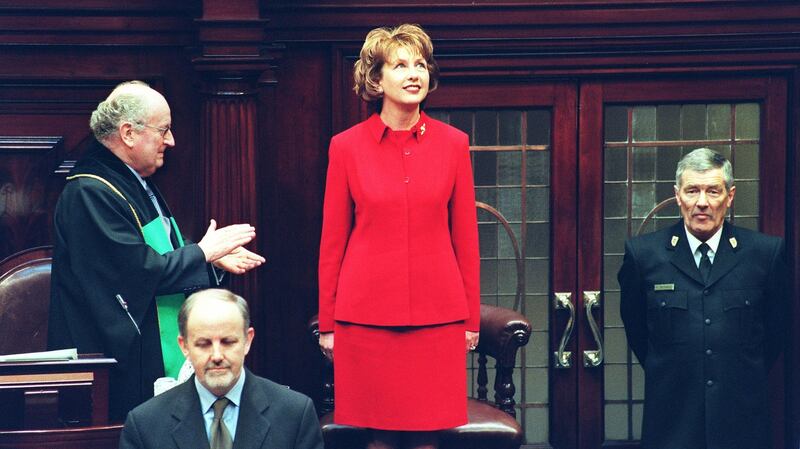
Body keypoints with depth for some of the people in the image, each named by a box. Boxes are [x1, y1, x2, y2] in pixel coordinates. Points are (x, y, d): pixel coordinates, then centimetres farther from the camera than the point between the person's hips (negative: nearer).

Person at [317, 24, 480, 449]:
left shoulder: (453, 144, 4)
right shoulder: (347, 147, 1)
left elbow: (465, 237, 7)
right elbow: (332, 241, 4)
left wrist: (471, 318, 7)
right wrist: (327, 323, 4)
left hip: (436, 314, 1)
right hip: (368, 314, -1)